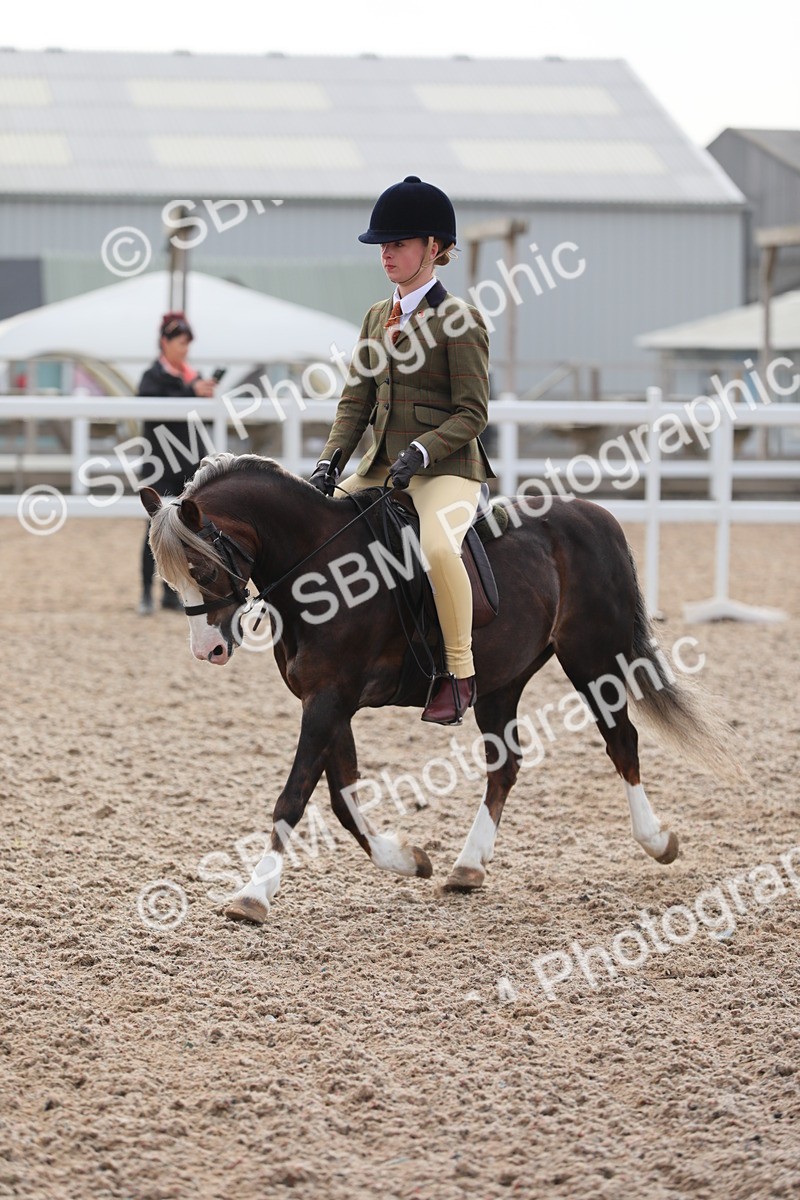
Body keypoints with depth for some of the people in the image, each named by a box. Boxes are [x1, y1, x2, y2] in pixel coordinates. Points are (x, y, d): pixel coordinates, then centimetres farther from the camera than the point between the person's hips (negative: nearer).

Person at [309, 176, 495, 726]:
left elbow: (472, 413, -11)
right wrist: (330, 460, -2)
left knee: (437, 544, -36)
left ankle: (460, 672, -24)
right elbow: (357, 399, 13)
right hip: (382, 468, 8)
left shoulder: (460, 319, -8)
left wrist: (420, 453, -24)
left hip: (446, 470, -8)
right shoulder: (378, 317, 14)